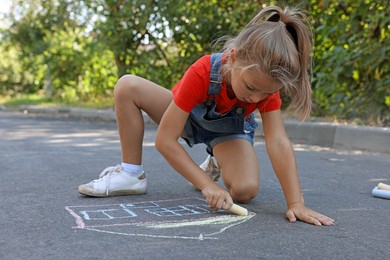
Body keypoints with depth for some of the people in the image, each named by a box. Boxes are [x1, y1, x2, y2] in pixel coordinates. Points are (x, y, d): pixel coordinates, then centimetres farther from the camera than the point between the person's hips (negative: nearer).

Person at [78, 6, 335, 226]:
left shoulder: (268, 82, -32)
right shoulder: (202, 73, -39)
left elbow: (279, 143, -36)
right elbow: (165, 139, -37)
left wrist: (296, 204, -44)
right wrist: (208, 185, -43)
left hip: (230, 129, 1)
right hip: (190, 116, 0)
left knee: (245, 190, -31)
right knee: (127, 86, -26)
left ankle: (216, 165, 6)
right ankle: (131, 173, -14)